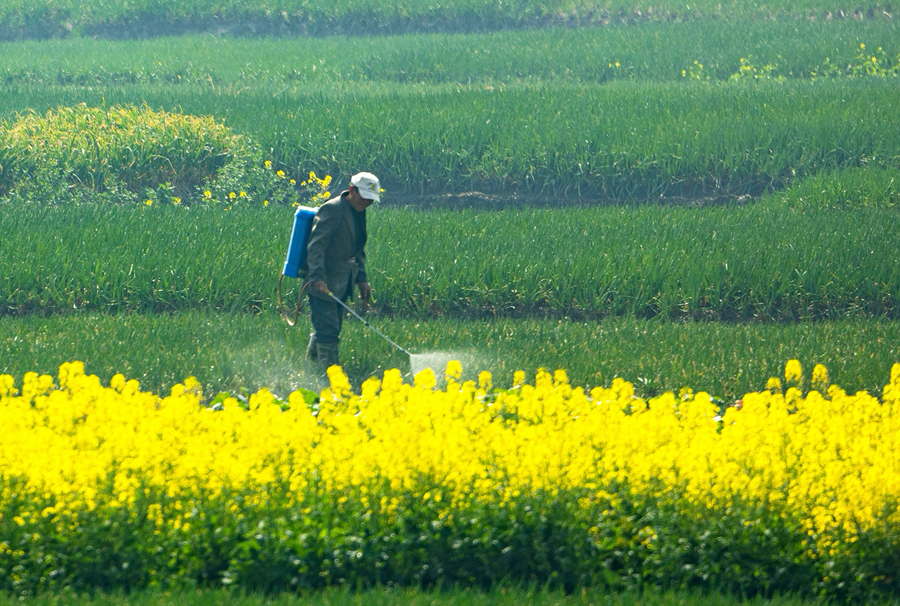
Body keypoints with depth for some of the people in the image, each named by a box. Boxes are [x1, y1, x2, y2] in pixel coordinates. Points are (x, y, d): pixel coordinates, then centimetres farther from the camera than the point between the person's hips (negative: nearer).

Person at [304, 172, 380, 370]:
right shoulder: (332, 209, -12)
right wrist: (317, 277, -30)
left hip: (341, 285, 9)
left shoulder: (358, 213, 15)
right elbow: (315, 246, -19)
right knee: (328, 330, -11)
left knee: (327, 330, 13)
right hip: (323, 284, -9)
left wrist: (361, 279, 14)